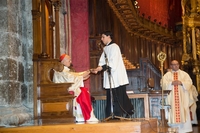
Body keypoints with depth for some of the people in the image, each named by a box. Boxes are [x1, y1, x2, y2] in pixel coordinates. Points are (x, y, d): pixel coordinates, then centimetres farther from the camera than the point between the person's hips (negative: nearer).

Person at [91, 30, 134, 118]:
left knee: (119, 97, -5)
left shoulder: (114, 47, -10)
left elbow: (113, 63, -20)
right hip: (109, 77, 8)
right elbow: (102, 62, 8)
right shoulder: (105, 49, 15)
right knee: (110, 97, 9)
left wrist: (101, 68, -25)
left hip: (117, 77, -8)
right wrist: (97, 68, -11)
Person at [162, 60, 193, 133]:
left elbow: (189, 83, 0)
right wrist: (171, 83, -17)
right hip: (171, 98, 0)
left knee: (183, 113, -3)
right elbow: (163, 84, -3)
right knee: (172, 113, -4)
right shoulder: (167, 75, 11)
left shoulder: (184, 74, 12)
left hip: (182, 98, 1)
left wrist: (181, 82, -15)